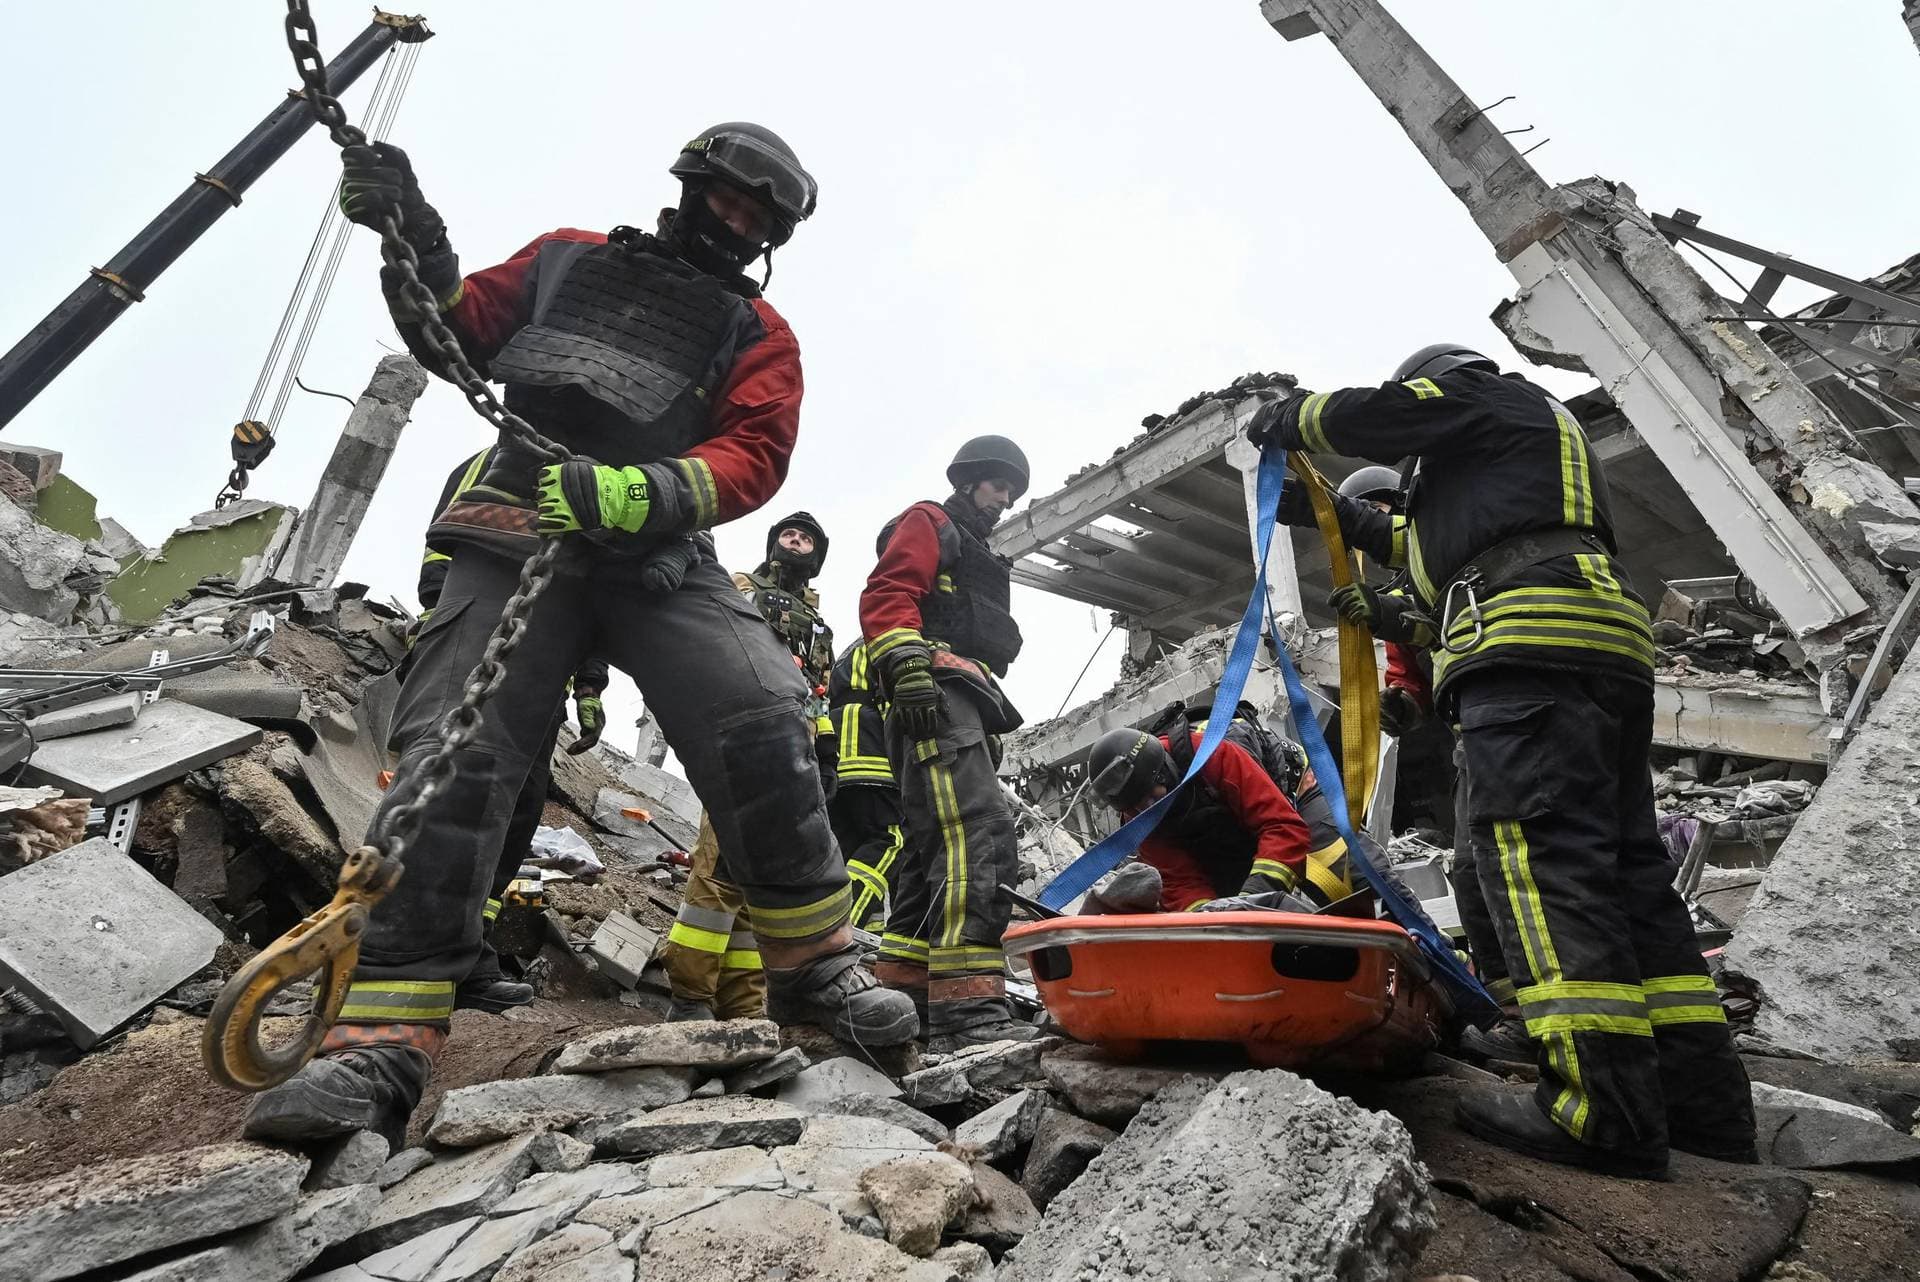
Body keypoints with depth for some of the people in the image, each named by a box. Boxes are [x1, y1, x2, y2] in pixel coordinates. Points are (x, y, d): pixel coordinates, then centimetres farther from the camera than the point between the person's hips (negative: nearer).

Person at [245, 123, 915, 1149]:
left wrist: (634, 493, -17)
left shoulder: (759, 335, 17)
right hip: (515, 536, 1)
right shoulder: (569, 258, 23)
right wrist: (418, 248, 3)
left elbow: (754, 457, 0)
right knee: (451, 756, -12)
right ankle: (382, 1045, -7)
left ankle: (813, 964, -9)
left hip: (658, 555, -1)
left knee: (762, 723, -24)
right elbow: (462, 339, 23)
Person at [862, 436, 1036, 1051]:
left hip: (962, 710, 10)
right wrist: (909, 668, -24)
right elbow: (887, 595, -8)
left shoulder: (975, 557, 37)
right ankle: (967, 1005, -31)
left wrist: (987, 730, 26)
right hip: (936, 698, -10)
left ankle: (902, 991, 10)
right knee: (979, 831, -24)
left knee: (935, 848, 6)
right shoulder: (928, 523, 9)